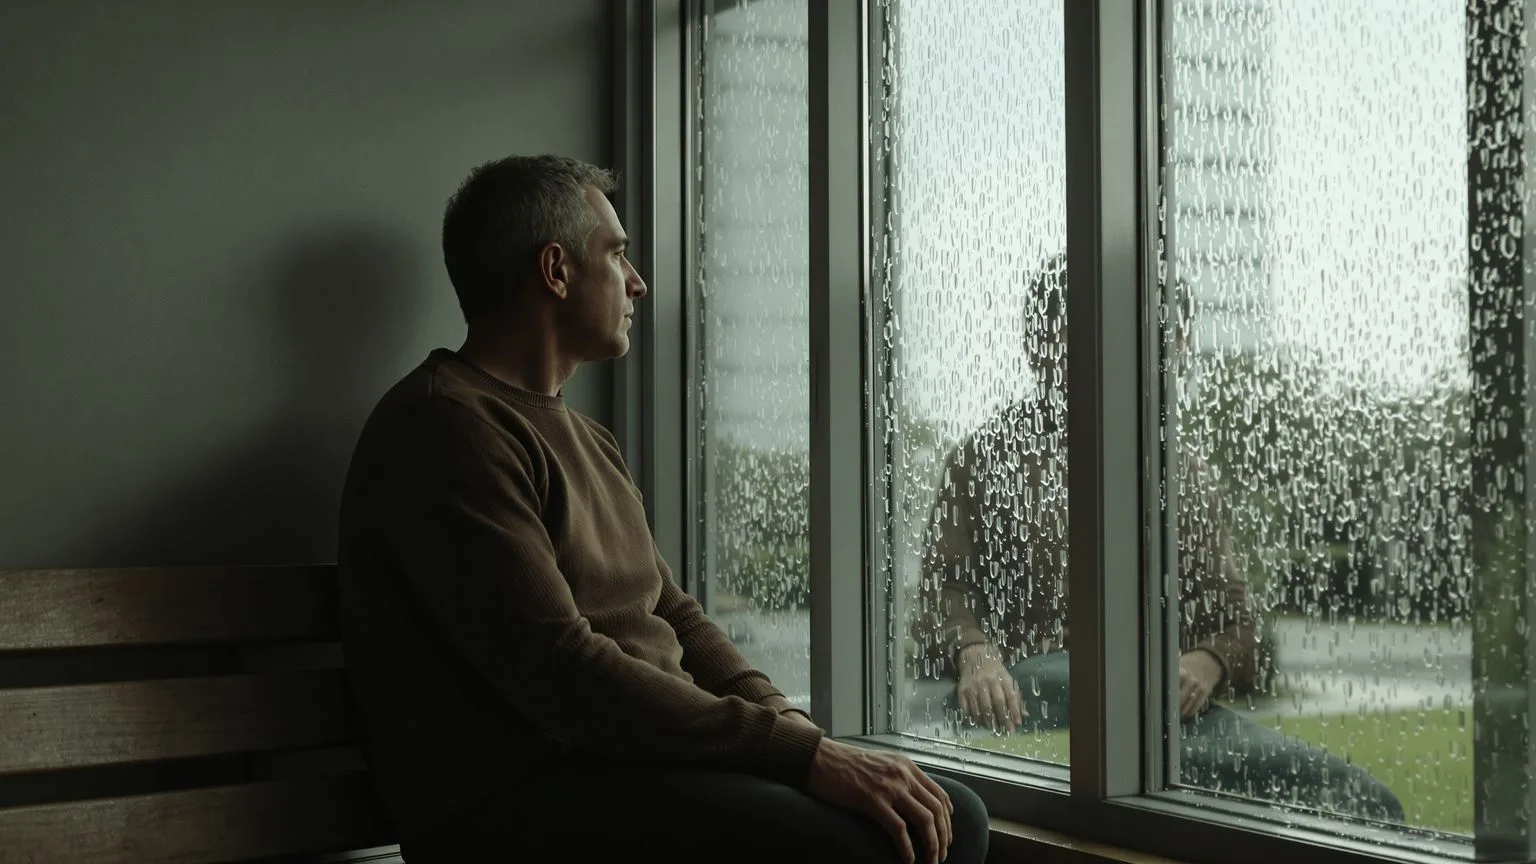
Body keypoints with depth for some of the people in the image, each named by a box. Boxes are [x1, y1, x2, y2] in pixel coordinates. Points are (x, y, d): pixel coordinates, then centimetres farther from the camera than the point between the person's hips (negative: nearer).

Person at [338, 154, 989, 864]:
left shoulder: (585, 439, 24)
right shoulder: (448, 426, -10)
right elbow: (559, 672, -20)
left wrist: (785, 719, -1)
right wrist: (804, 753, -20)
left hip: (638, 759, 9)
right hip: (517, 804, -9)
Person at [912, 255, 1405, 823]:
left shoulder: (1185, 477, 26)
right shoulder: (988, 457, 18)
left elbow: (1230, 616, 20)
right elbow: (944, 585, 7)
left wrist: (1207, 663, -6)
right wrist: (974, 654, -18)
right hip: (1032, 695, -4)